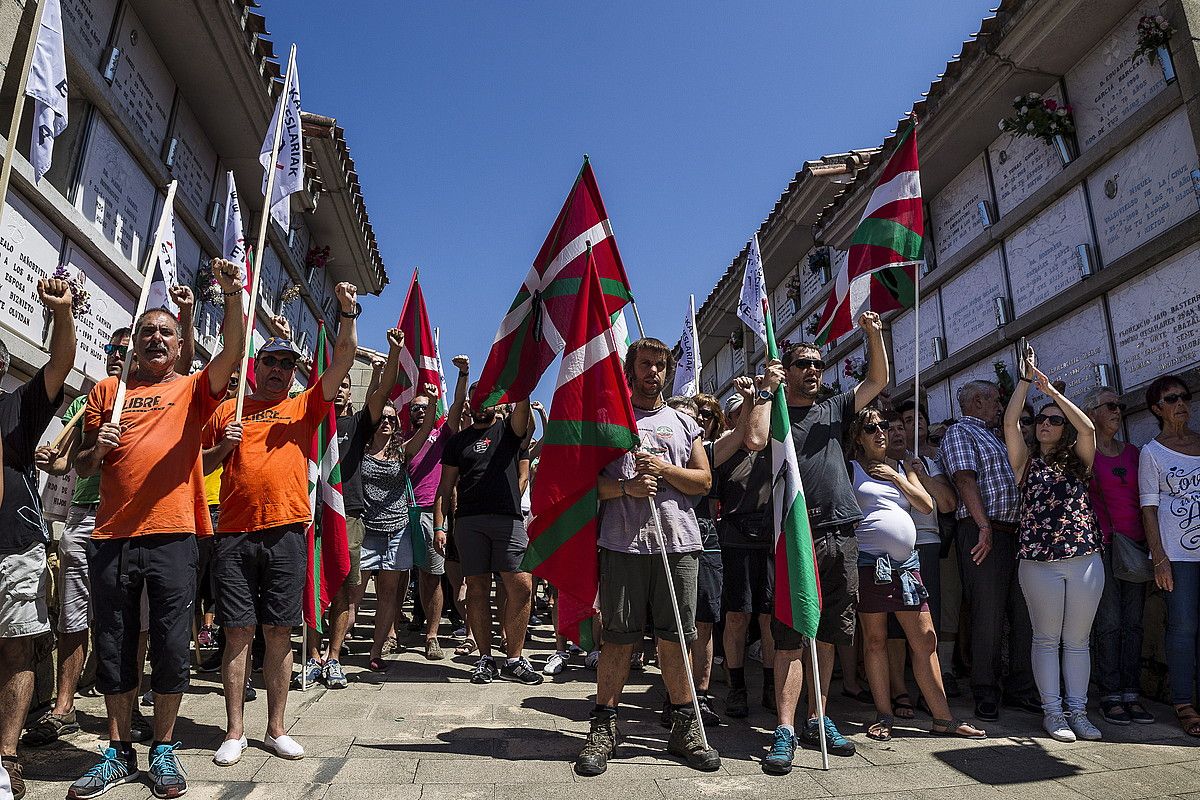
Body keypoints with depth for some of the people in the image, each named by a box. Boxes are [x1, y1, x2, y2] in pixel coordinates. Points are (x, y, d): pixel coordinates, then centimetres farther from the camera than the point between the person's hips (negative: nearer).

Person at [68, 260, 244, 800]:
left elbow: (232, 350, -10)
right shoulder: (108, 391, 16)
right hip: (112, 537, 3)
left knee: (171, 647, 2)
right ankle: (119, 753, 22)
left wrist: (233, 294, -22)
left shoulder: (192, 390, 9)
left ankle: (163, 751, 17)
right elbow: (83, 468, 16)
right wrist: (96, 447, -7)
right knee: (113, 648, 9)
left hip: (172, 535, -2)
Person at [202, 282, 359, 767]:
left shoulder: (304, 407, 10)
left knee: (278, 633, 6)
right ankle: (235, 732, 14)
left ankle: (276, 729, 16)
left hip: (286, 533, 0)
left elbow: (343, 360, 0)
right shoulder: (227, 411, 13)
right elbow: (200, 466, 19)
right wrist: (222, 447, -1)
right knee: (238, 633, 3)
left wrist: (348, 313, -11)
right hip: (235, 535, 0)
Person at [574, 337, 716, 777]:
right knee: (618, 638, 2)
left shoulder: (683, 422, 17)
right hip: (622, 543, -1)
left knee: (675, 638, 6)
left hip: (678, 544, 2)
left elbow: (704, 480, 10)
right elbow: (589, 480, 3)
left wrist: (663, 469, -5)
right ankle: (603, 729, 14)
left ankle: (684, 728, 20)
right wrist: (626, 486, -13)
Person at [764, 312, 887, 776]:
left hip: (842, 535, 5)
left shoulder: (833, 410, 20)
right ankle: (785, 730, -4)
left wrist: (874, 334, 6)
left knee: (827, 636, 10)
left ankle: (817, 719, 20)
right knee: (791, 636, -7)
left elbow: (878, 380, 18)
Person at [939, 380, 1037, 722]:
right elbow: (965, 479, -15)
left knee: (1025, 615, 9)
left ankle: (1019, 690, 20)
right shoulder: (959, 433, -2)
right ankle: (986, 695, 6)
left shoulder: (993, 437, 27)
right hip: (982, 533, -9)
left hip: (1013, 534, 9)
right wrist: (984, 526, -21)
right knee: (988, 617, -4)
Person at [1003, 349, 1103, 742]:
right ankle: (1052, 712, 13)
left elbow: (1087, 427, -9)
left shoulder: (1079, 460, 9)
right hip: (1038, 561, -1)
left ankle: (1078, 711, 18)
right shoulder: (1027, 461, 7)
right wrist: (1026, 379, -4)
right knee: (1047, 640, 5)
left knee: (1077, 640, 9)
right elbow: (1009, 422, -5)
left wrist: (1051, 390, -9)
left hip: (1085, 559, 1)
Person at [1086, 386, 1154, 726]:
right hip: (1103, 544, -5)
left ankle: (1131, 695, 11)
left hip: (1136, 543, 5)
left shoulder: (1132, 452, 16)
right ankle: (1111, 696, 2)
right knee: (1109, 623, -4)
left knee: (1133, 623, 5)